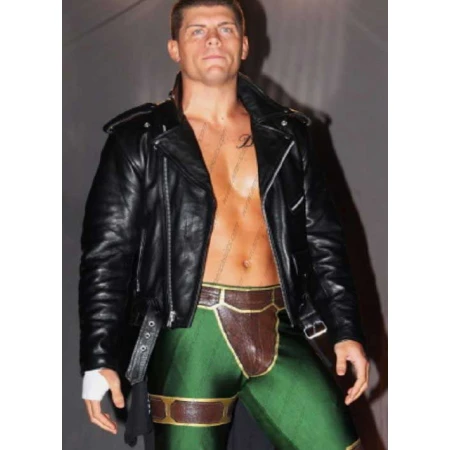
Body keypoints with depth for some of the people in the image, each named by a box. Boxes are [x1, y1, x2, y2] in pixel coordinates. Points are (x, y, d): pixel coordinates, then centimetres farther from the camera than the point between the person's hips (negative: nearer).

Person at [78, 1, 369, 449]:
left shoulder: (286, 134, 13)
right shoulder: (139, 140, 4)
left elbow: (322, 238, 14)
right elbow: (106, 253, 0)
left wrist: (346, 330, 7)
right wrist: (99, 358, -6)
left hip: (278, 332, 3)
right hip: (192, 334, -3)